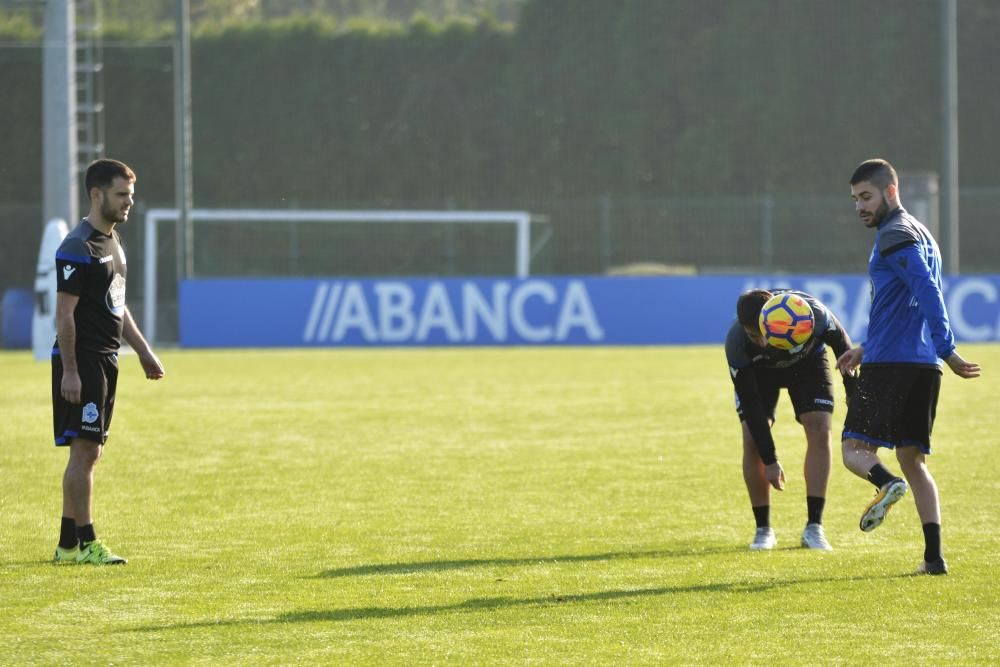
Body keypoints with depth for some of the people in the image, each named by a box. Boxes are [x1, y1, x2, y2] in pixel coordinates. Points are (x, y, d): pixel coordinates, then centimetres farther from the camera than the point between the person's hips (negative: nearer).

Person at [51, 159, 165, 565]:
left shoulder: (113, 242, 15)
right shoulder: (79, 248, -15)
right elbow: (64, 312, -17)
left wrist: (143, 350, 21)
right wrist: (69, 371, -21)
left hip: (105, 360, 10)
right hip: (81, 363, -10)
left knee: (87, 453, 11)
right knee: (84, 450, -9)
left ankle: (67, 545, 15)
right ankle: (86, 543, -7)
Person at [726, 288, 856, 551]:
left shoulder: (811, 314, -40)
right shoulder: (736, 343, -38)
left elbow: (841, 342, -16)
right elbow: (750, 403, -30)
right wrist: (769, 460, -30)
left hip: (808, 361, 1)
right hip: (757, 370, 0)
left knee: (820, 431, -16)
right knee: (752, 439, -15)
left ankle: (813, 527, -13)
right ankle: (763, 529, -2)